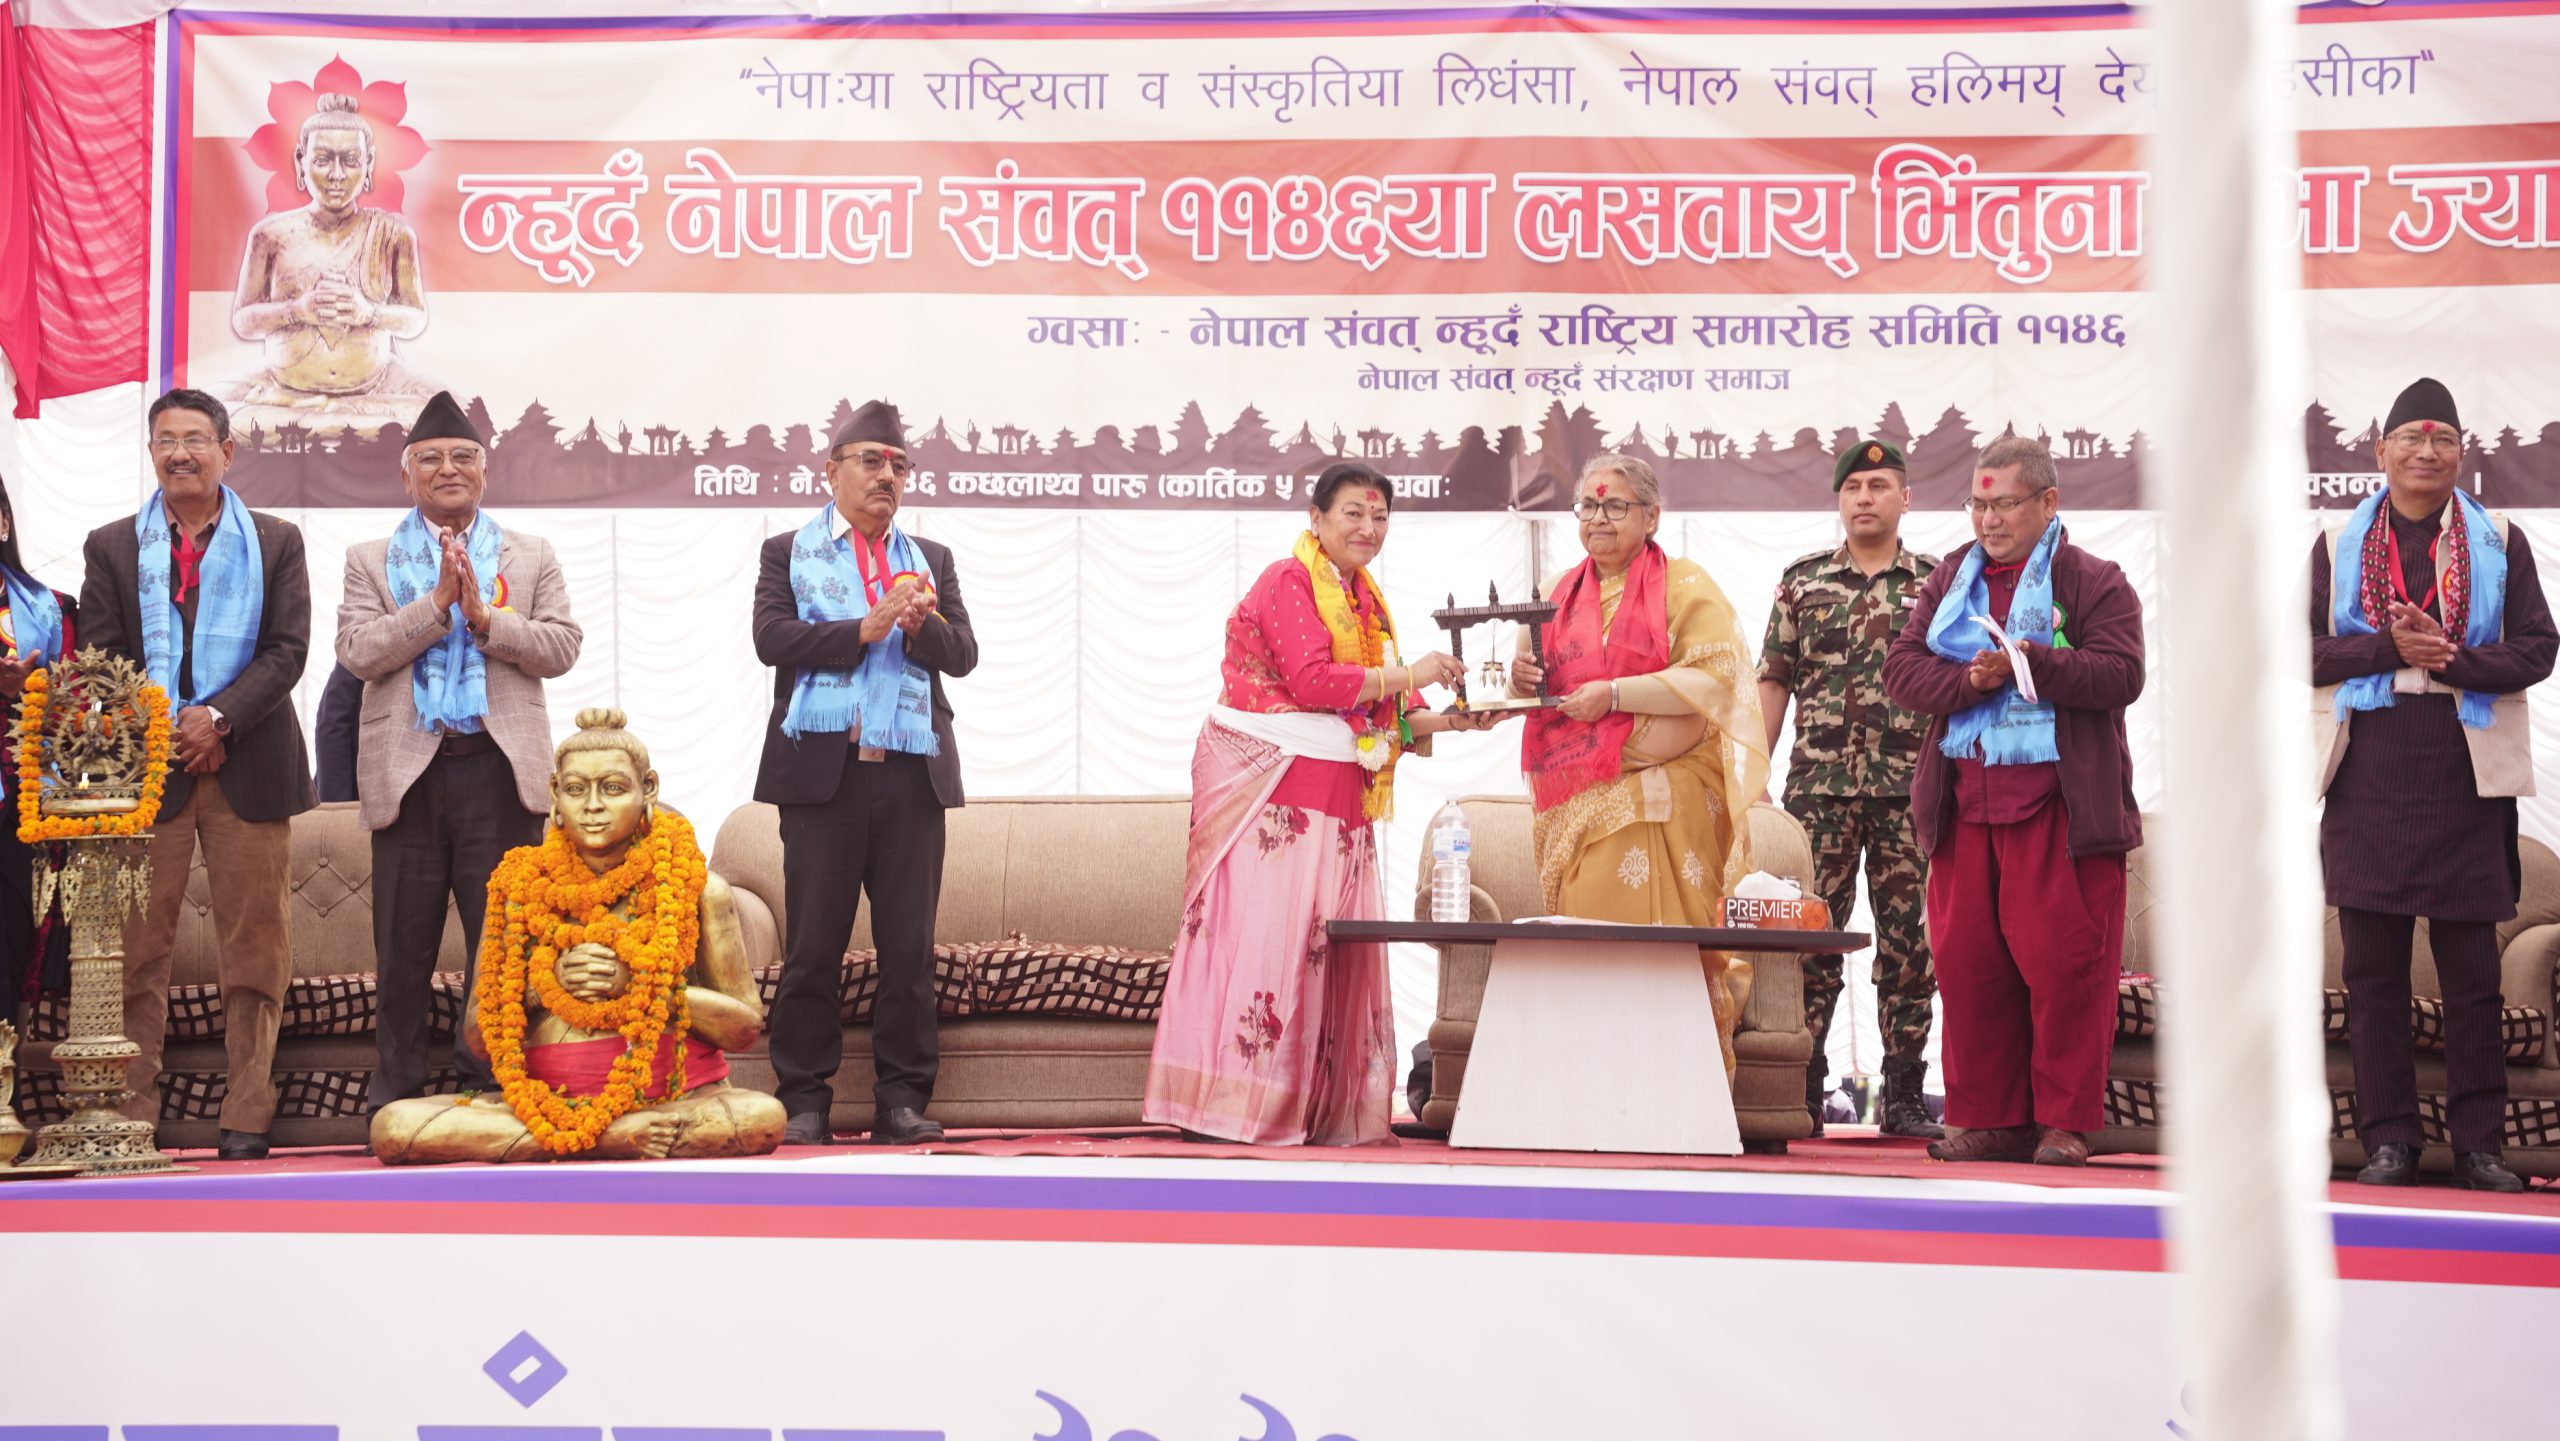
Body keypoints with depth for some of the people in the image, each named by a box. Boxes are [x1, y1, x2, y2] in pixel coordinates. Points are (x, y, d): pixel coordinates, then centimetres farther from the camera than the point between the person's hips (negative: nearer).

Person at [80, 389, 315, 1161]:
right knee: (138, 949, 0)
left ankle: (247, 1118, 6)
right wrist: (160, 735, -7)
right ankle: (130, 1117, 5)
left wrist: (218, 718, -12)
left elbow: (288, 649, 0)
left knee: (253, 946, 1)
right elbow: (101, 661, 6)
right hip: (145, 766, 1)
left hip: (250, 768, 0)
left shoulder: (276, 542, 9)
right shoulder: (112, 546, 11)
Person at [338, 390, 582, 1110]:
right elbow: (357, 652, -4)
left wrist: (484, 615, -11)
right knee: (402, 948, 5)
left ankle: (493, 1085, 10)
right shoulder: (370, 560, 11)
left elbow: (562, 649, 1)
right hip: (408, 772, 0)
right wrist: (438, 602, -11)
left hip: (499, 772, 0)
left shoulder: (532, 556, 13)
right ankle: (395, 1092, 13)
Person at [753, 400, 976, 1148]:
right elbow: (771, 638, -6)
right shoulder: (787, 552, 9)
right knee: (813, 946, 1)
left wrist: (921, 624, -13)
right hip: (824, 771, -2)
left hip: (912, 774, 3)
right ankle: (804, 1099, 9)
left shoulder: (932, 559, 18)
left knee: (910, 947, 3)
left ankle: (902, 1099, 8)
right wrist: (867, 628, -13)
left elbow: (963, 653, 7)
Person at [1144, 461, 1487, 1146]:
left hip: (1337, 794, 8)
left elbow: (1376, 715, 17)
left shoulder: (1363, 597, 19)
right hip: (1270, 783, -8)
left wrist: (1444, 721, 2)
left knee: (1327, 945, 5)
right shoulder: (1288, 581, -6)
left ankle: (1323, 1109, 7)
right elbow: (1312, 680, -18)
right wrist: (1406, 674, -12)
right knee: (1261, 931, -10)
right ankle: (1226, 1109, -8)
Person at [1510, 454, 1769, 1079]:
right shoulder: (1562, 593, 19)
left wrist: (1616, 693, -17)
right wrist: (1523, 680, 2)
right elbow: (1541, 676, 27)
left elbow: (1713, 679, -10)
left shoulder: (1685, 585, 2)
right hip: (1576, 804, 5)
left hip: (1662, 803, -5)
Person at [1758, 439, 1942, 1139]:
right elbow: (1775, 682, 10)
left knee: (1908, 941, 2)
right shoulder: (1801, 580, 10)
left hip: (1911, 789, 0)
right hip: (1818, 786, 0)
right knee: (1812, 939, 1)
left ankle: (1904, 1096, 9)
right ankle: (1803, 1093, 7)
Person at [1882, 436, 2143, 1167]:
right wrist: (1969, 680, -10)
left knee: (2063, 962, -5)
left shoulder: (2094, 581, 3)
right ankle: (1989, 1120, 13)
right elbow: (1901, 669, 7)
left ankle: (2065, 1120, 5)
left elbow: (2121, 673, -10)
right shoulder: (1950, 578, 17)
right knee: (1967, 962, 4)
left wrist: (2029, 663, -19)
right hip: (1965, 800, 4)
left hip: (2059, 806, -4)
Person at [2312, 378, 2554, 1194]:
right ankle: (2389, 1141, 8)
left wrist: (2447, 659, -14)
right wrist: (2388, 647, -12)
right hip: (2369, 781, 1)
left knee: (2473, 972, 2)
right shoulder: (2338, 545, 10)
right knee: (2373, 971, 2)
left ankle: (2477, 1143, 9)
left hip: (2466, 778, 0)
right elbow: (2302, 650, 3)